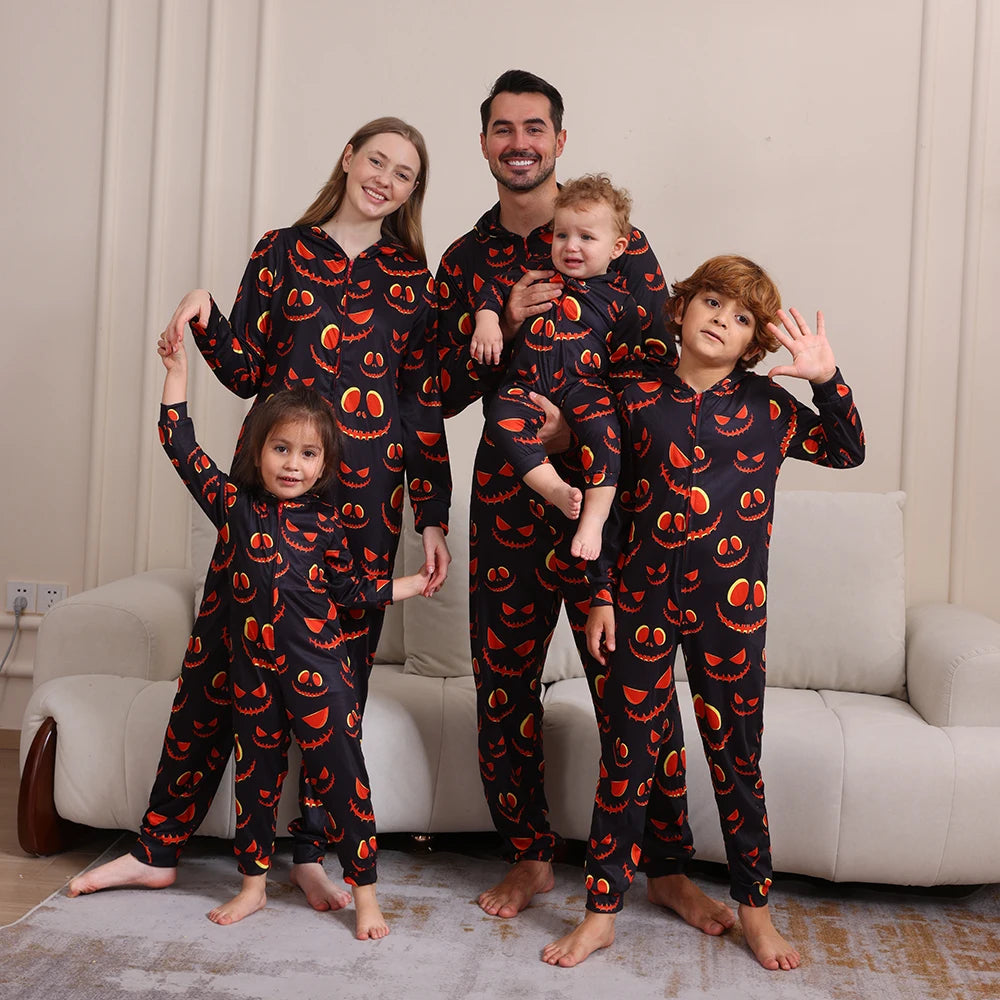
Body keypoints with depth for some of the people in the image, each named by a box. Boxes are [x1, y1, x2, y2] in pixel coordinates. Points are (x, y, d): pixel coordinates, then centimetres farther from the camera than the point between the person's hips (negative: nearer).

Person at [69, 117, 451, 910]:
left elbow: (425, 404, 7)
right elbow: (246, 373, 6)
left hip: (364, 488, 0)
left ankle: (311, 852, 18)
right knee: (218, 650, 0)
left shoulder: (413, 279, 10)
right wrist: (203, 313, -12)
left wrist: (434, 518, 4)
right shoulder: (282, 251, 10)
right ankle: (159, 849, 14)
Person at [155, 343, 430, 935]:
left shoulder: (326, 524, -1)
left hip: (318, 668, -2)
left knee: (340, 775, 1)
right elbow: (182, 447, 2)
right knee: (256, 773, 15)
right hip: (254, 669, 2)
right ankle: (254, 884, 31)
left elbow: (349, 589, 9)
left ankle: (366, 892, 13)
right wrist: (178, 372, 3)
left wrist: (409, 586, 11)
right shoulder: (236, 505, 1)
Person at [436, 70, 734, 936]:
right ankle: (530, 856, 25)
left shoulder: (615, 237, 2)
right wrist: (505, 325, -9)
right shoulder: (466, 259, 12)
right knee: (502, 684, 6)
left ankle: (667, 868, 18)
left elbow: (661, 359, -3)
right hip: (507, 494, 3)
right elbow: (446, 392, 8)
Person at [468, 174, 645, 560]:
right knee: (502, 416, -29)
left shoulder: (618, 300, 9)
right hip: (527, 383, 2)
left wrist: (614, 393, -4)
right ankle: (557, 489, -37)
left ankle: (594, 516, -34)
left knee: (601, 423, -34)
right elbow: (495, 287, 23)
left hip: (584, 385, -2)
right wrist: (487, 320, 5)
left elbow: (624, 362, 8)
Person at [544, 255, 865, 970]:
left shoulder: (767, 406, 3)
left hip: (731, 605, 0)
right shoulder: (639, 398, 3)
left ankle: (755, 905, 27)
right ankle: (602, 911, 17)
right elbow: (611, 507, 6)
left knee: (735, 752, 9)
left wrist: (827, 379, -4)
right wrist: (601, 596, 2)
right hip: (644, 597, 0)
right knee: (630, 749, 5)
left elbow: (848, 450, 12)